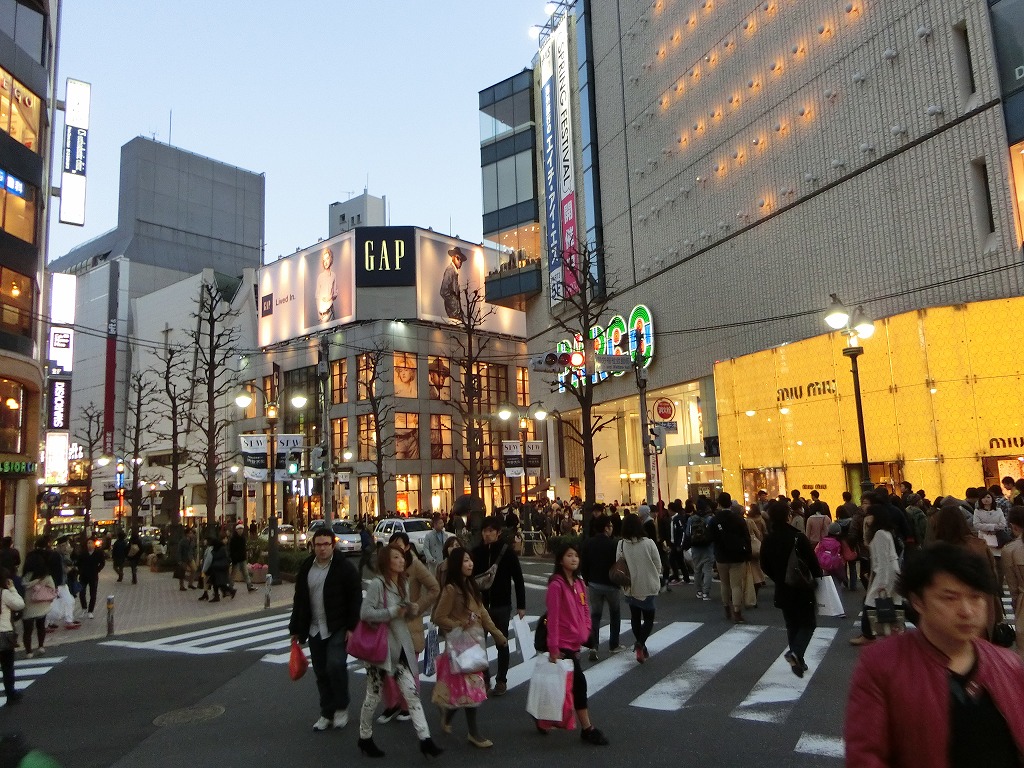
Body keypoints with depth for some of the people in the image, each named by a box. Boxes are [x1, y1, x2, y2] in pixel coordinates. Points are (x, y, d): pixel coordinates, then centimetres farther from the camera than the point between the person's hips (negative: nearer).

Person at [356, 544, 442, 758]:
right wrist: (393, 612, -22)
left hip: (400, 647, 6)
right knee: (374, 696, 8)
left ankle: (425, 740, -2)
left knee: (412, 692, -2)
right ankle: (365, 739, 28)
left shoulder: (402, 584, 10)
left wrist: (410, 609, 1)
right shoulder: (377, 584, -15)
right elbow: (365, 613, -24)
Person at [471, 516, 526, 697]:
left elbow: (518, 579, -5)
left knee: (501, 643, 8)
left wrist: (521, 605, -6)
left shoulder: (507, 551, -9)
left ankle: (501, 680, 20)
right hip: (480, 604, 3)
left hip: (501, 605, -2)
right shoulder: (477, 552, -1)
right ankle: (483, 676, 24)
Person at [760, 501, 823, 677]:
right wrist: (817, 578, 4)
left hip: (782, 590, 4)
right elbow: (813, 563, -16)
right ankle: (796, 653, -12)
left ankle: (797, 661, 20)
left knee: (792, 625, 17)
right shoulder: (798, 537, -19)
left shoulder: (767, 540, -4)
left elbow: (765, 567, 5)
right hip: (803, 590, -4)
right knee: (808, 623, 9)